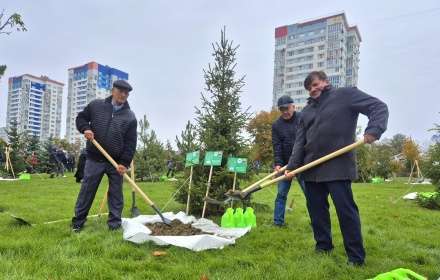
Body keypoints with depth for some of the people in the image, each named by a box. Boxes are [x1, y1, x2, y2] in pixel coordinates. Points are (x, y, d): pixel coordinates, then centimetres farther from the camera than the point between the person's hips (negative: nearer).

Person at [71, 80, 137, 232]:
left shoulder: (130, 117, -2)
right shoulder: (96, 105, 2)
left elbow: (131, 142, -5)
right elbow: (81, 118, 15)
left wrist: (125, 162, -13)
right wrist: (85, 128, -8)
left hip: (117, 162, 0)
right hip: (94, 159, 0)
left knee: (116, 193, 6)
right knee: (86, 190, 6)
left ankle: (114, 223, 17)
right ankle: (78, 222, 20)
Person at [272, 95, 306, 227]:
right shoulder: (276, 125, 3)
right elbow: (276, 146, -4)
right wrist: (277, 164, -16)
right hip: (284, 164, 2)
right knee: (281, 193, 5)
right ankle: (278, 221, 13)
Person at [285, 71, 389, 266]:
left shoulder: (346, 95, 2)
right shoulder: (307, 111, 17)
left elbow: (379, 107, -3)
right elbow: (300, 141, 11)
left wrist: (374, 130, -22)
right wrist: (292, 166, 0)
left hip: (338, 167, -6)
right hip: (311, 169, 6)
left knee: (346, 211, -3)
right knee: (316, 210, 11)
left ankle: (356, 257, 9)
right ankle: (323, 246, 27)